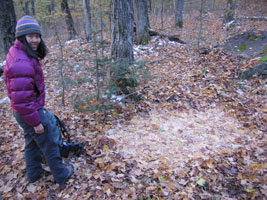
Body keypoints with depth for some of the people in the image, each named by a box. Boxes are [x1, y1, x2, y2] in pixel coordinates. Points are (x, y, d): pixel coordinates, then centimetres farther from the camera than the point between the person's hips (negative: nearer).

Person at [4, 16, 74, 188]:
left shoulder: (18, 53, 3)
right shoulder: (21, 63, -30)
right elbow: (21, 99, -29)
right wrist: (35, 122, -21)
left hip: (24, 112, 10)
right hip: (30, 113, -10)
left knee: (32, 142, 25)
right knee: (49, 145, 8)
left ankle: (34, 173, 45)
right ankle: (61, 175, 28)